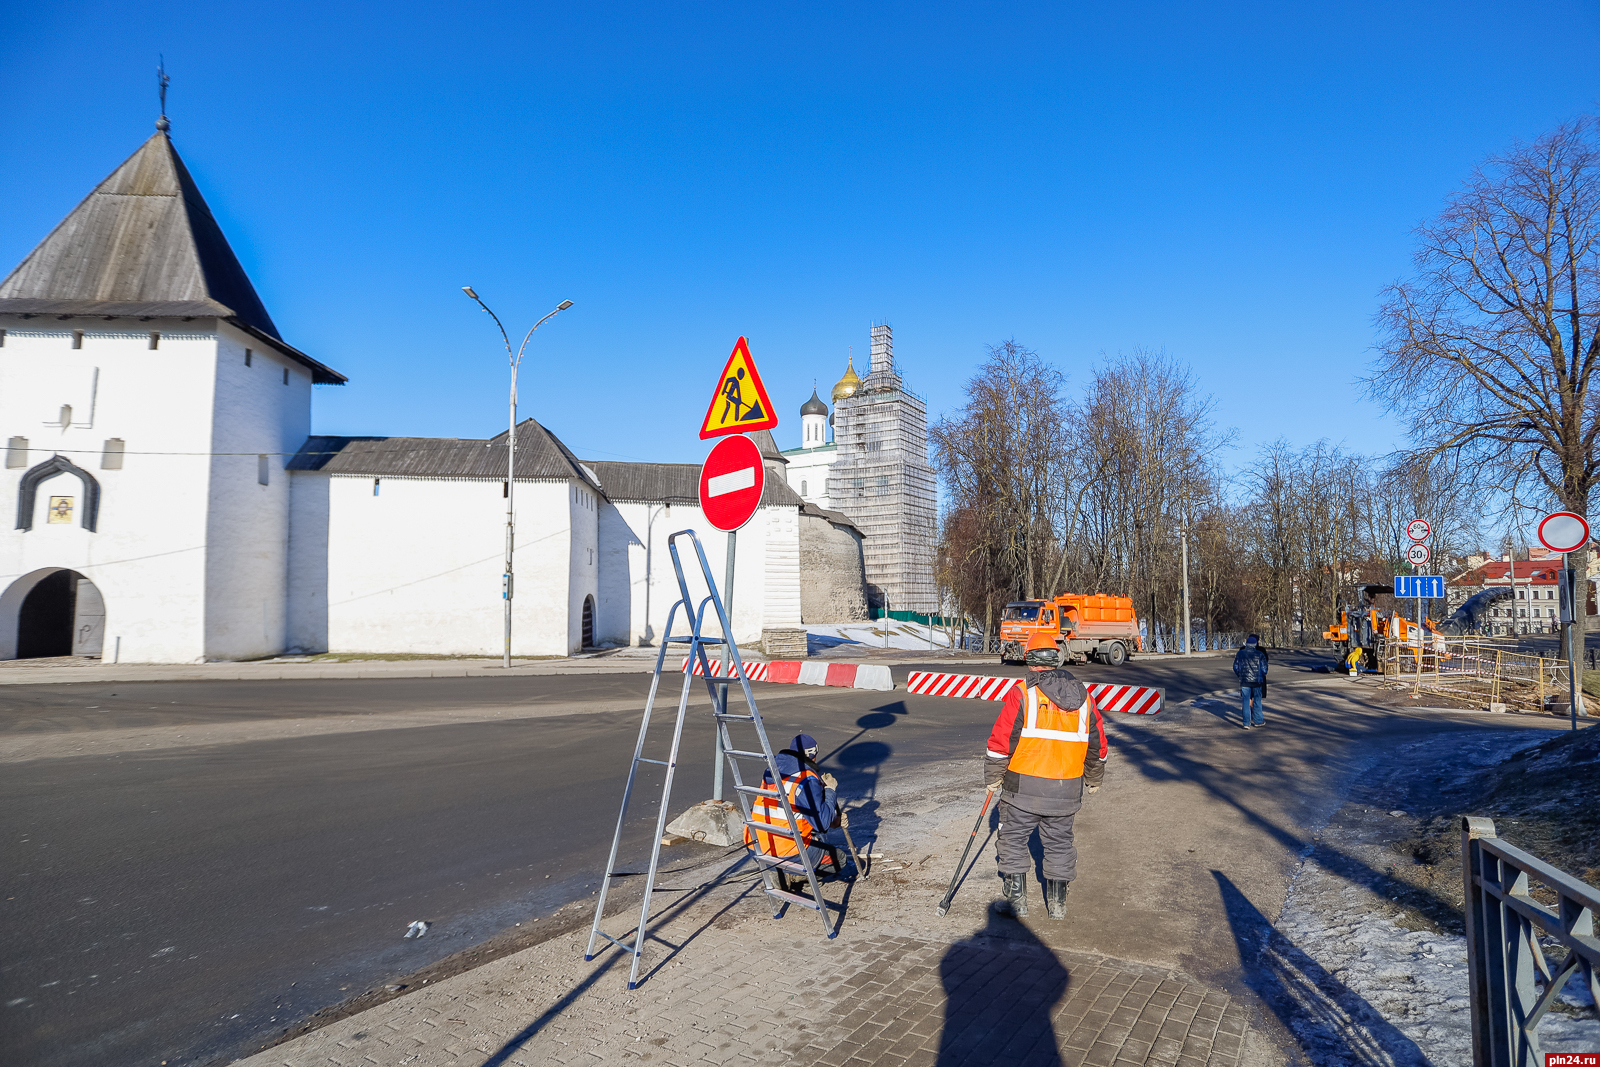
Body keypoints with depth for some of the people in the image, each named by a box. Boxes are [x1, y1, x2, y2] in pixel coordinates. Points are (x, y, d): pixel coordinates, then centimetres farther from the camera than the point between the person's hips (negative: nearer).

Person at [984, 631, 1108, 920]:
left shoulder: (1022, 693, -10)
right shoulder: (1083, 696, 5)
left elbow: (1000, 740, -12)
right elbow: (1097, 746, 14)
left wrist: (992, 778, 1)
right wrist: (1094, 780, 28)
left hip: (1023, 787, -4)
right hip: (1066, 791, 4)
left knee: (1014, 840, 10)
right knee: (1059, 843, 17)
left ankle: (1016, 899, 14)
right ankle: (1058, 904, 24)